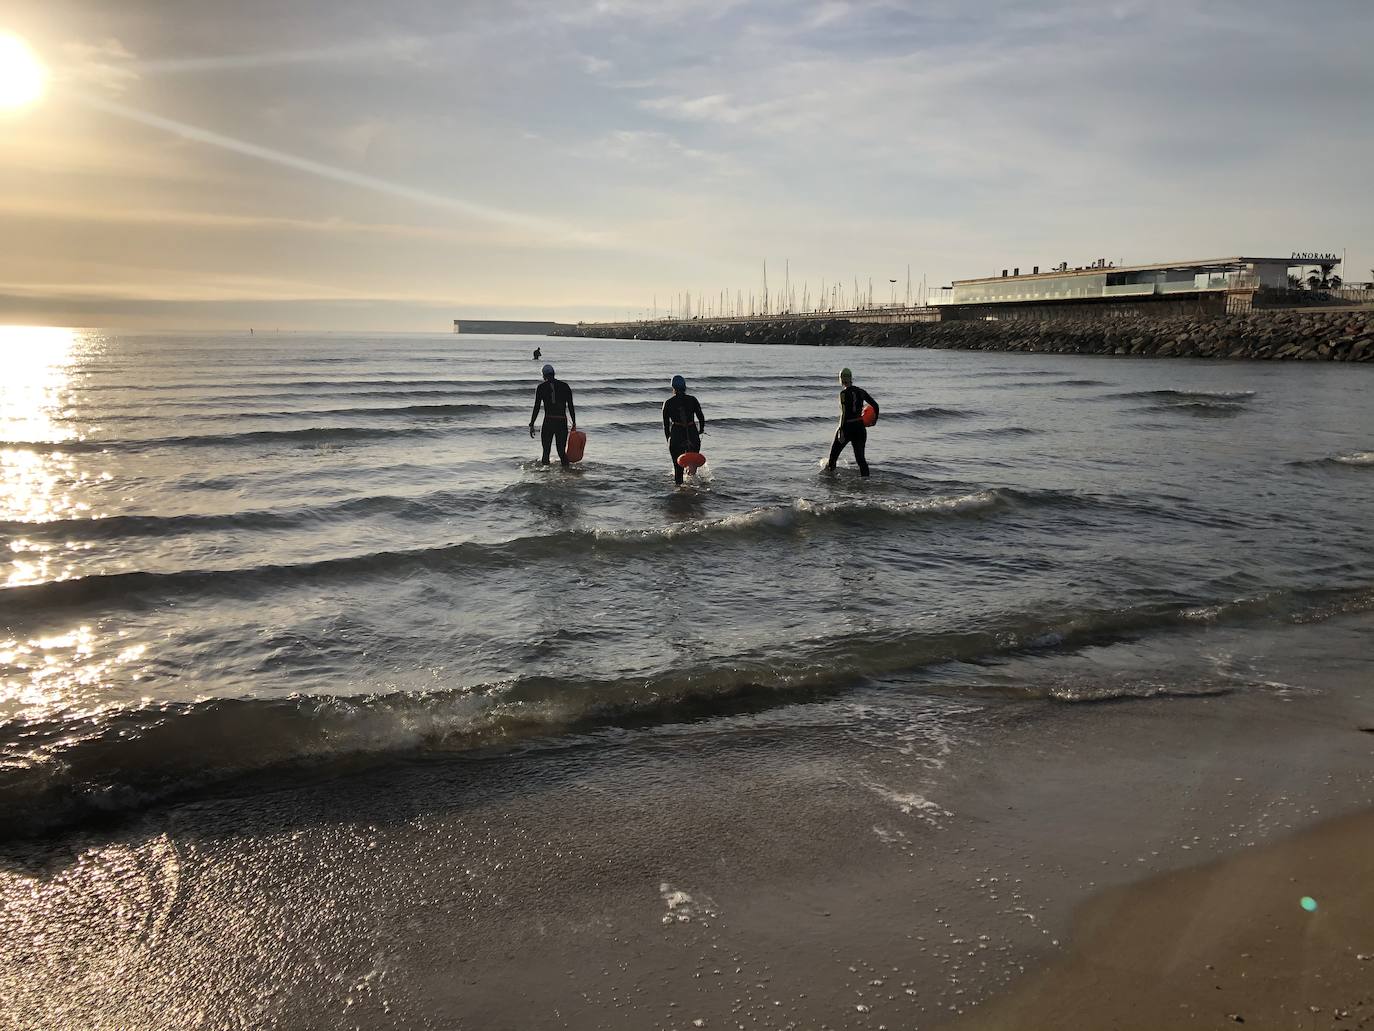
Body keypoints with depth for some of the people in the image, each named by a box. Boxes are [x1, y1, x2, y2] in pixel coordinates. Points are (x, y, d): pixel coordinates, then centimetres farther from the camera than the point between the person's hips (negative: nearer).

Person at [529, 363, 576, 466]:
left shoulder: (541, 388, 2)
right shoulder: (565, 386, 7)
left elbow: (536, 408, -1)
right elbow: (571, 407, 6)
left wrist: (531, 425, 4)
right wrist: (574, 424, 11)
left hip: (548, 422, -2)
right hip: (562, 422, 2)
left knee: (546, 451, 8)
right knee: (562, 450, 10)